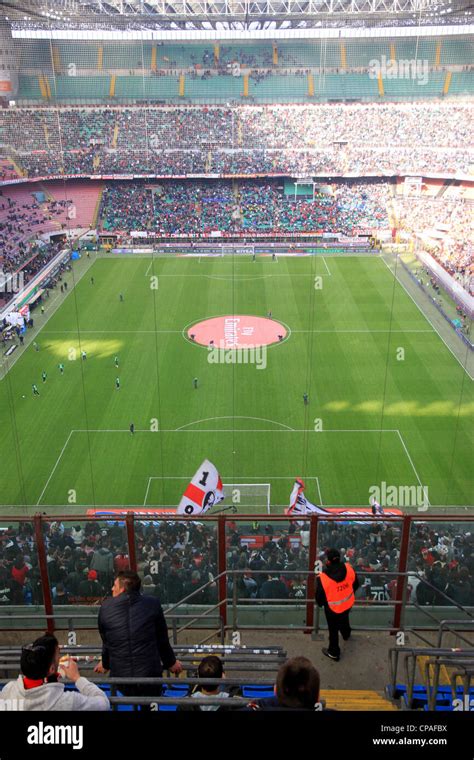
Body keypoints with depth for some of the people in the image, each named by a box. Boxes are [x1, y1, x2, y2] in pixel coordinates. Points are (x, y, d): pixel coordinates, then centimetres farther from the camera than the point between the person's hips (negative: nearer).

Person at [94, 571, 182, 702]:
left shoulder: (106, 607, -5)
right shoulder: (153, 604, -6)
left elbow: (106, 641, 8)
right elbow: (162, 639, 3)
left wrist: (105, 664, 28)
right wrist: (170, 662, 20)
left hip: (120, 676, 1)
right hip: (149, 673, -1)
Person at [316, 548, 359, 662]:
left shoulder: (323, 578, -35)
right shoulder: (349, 569, -24)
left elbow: (320, 596, -18)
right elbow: (356, 584, -4)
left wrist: (320, 604, 6)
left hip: (332, 608, -4)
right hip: (348, 604, 4)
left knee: (333, 630, 20)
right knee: (344, 620, 35)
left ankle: (334, 653, 41)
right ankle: (346, 634, 65)